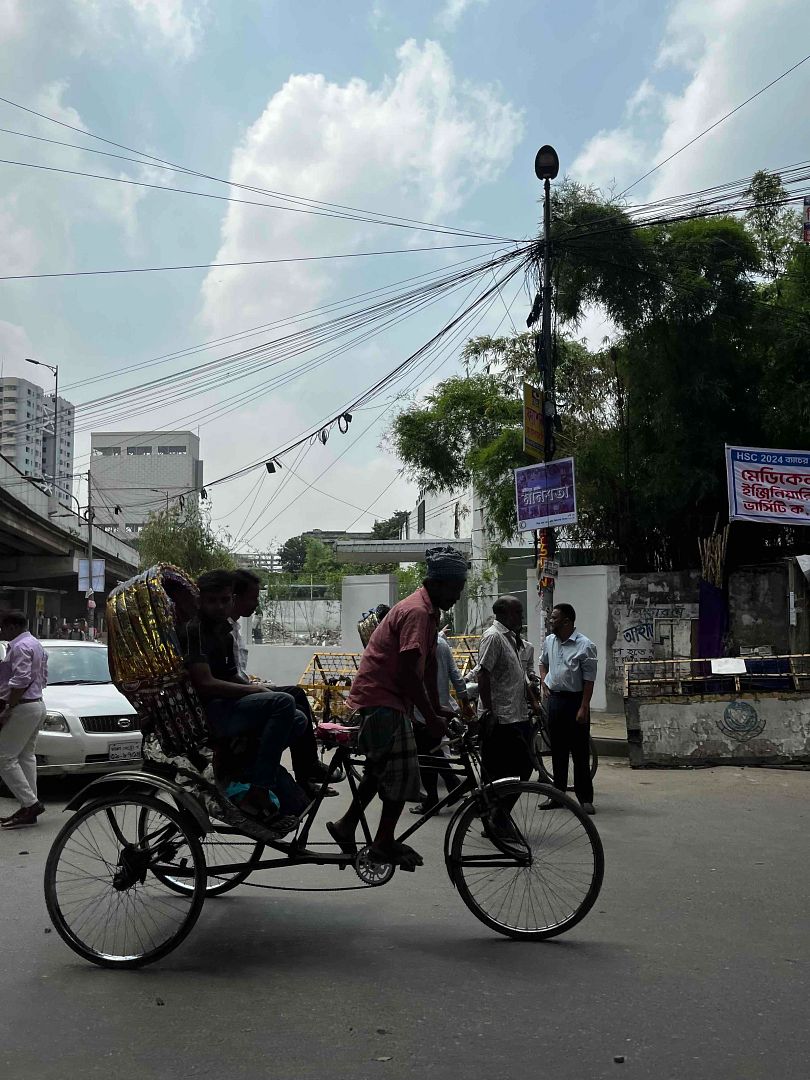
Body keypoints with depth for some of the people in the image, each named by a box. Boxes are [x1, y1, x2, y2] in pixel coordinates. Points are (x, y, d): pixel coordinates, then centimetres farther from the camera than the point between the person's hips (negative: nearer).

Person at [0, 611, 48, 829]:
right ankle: (29, 808, 12)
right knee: (25, 756, 12)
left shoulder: (20, 647, -14)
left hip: (23, 708, -11)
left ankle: (30, 803, -10)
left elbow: (21, 680, -24)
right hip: (36, 704, 11)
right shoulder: (35, 644, 18)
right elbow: (43, 679, 20)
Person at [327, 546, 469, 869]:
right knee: (403, 770, -6)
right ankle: (384, 843, 4)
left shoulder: (430, 611, 13)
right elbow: (408, 673, -25)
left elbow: (429, 666, 17)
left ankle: (346, 826, 27)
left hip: (377, 696, 11)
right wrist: (431, 718, -19)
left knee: (382, 767, 18)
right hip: (382, 697, -11)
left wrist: (436, 708, 14)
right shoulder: (416, 611, -20)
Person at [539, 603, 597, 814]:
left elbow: (589, 680, -14)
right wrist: (545, 684, 11)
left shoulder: (585, 645, -13)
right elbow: (543, 663, 26)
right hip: (555, 699, 6)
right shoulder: (549, 641, 7)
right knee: (557, 750, 12)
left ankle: (585, 798, 4)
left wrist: (583, 708, -18)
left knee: (580, 752, -2)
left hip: (575, 700, -6)